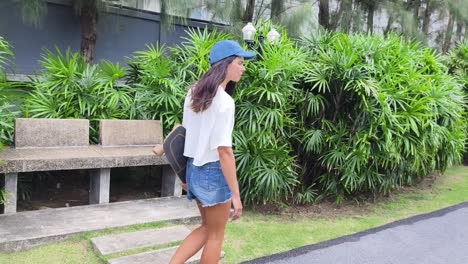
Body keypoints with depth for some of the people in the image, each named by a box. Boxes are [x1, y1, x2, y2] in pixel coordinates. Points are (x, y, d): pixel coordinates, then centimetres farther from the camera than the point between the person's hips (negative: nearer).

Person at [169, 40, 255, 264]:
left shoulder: (193, 93, 5)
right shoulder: (224, 101, -20)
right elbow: (224, 151, -23)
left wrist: (184, 174, 20)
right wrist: (235, 194, -18)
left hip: (194, 169, 8)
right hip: (213, 172, -8)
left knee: (206, 228, 24)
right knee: (215, 236, 13)